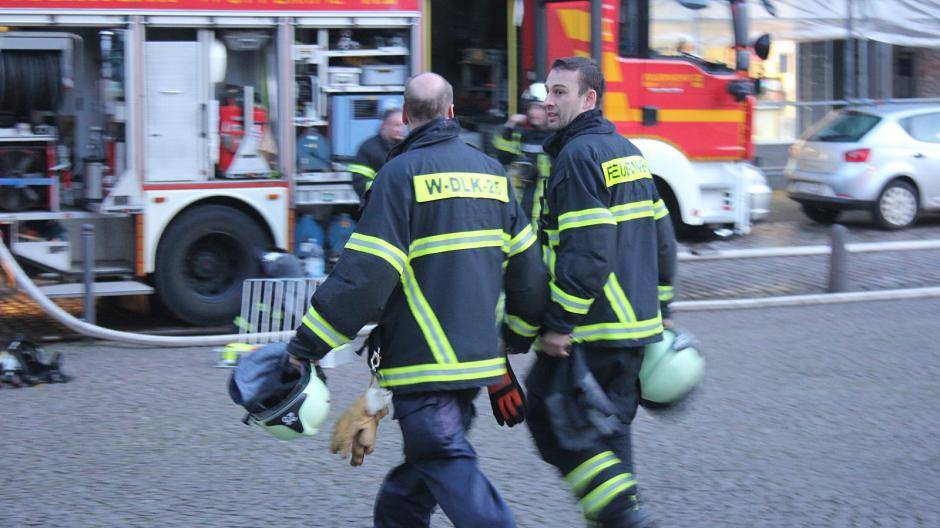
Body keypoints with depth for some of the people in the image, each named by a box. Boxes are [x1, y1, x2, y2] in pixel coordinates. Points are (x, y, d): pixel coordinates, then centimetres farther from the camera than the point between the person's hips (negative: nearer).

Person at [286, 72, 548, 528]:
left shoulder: (402, 173, -10)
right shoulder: (490, 170, 12)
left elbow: (365, 274, -17)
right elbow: (527, 265, 15)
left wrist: (306, 347, -12)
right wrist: (522, 335, 31)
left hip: (423, 361, -7)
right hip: (478, 355, 7)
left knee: (452, 472, -9)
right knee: (410, 489, 16)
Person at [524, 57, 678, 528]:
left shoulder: (579, 155, -14)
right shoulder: (627, 152, 16)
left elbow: (587, 251, -22)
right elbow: (662, 239, 19)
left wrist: (559, 324, -20)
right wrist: (658, 309, 23)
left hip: (593, 330, -9)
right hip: (637, 323, 9)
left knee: (547, 412, -2)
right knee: (609, 426, 15)